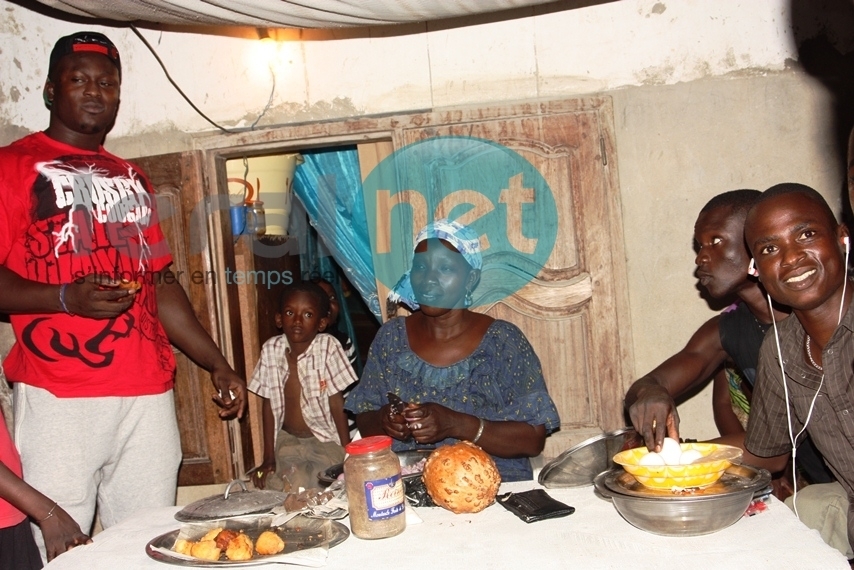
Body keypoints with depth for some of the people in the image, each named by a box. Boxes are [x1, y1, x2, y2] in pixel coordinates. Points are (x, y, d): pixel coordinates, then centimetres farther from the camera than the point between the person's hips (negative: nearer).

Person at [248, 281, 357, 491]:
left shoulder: (328, 347, -15)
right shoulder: (271, 350, -6)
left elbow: (337, 404, -10)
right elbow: (268, 405, 2)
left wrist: (349, 455, -10)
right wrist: (269, 458, 3)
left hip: (326, 442, -3)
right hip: (288, 441, 3)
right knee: (276, 485, -17)